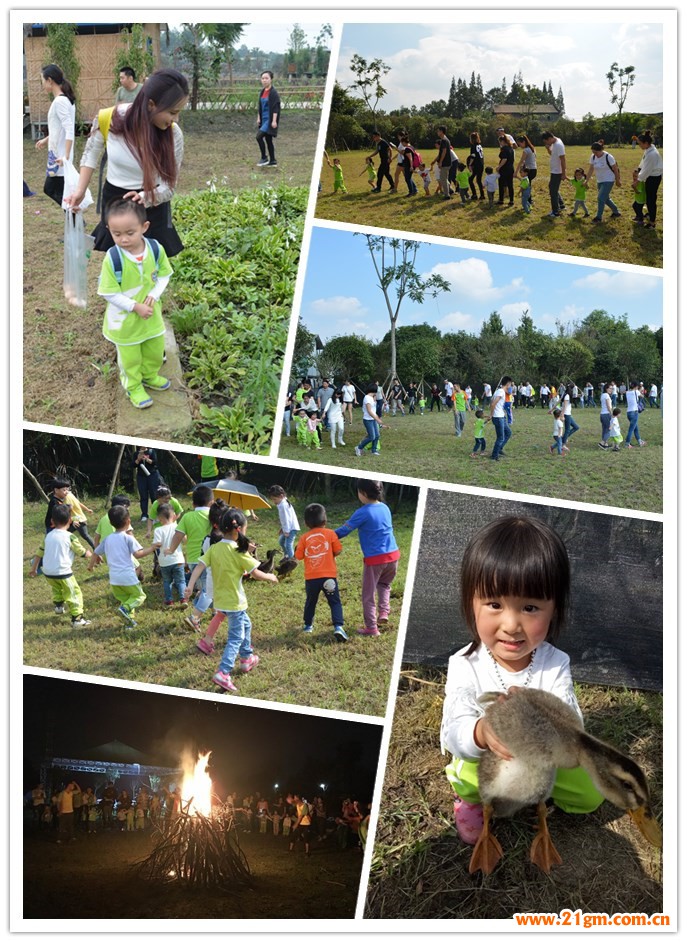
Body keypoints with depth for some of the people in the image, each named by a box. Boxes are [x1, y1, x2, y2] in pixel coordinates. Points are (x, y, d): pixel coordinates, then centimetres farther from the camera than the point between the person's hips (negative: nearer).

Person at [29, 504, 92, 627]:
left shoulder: (48, 536, 6)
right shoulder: (70, 537, -9)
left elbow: (39, 552, 15)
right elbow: (83, 553, -1)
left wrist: (34, 568, 27)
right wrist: (89, 554, 23)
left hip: (48, 572, 6)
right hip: (63, 572, -6)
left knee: (56, 588, 34)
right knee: (74, 594, 2)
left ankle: (58, 605, 45)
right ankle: (77, 619, -2)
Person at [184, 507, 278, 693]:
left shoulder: (214, 549, -1)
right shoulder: (238, 551, -17)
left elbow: (199, 567, -10)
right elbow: (256, 574, -14)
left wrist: (190, 586, -15)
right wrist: (271, 577, 4)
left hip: (220, 599, 7)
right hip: (234, 601, -7)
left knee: (245, 625, 27)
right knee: (236, 638, 0)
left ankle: (246, 659, 41)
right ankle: (223, 673, -12)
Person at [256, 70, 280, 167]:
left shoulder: (273, 92, -13)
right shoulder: (262, 92, 9)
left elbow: (275, 108, -17)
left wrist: (274, 121, -21)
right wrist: (259, 118, 14)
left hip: (270, 120, -8)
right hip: (264, 119, 8)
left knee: (259, 136, -16)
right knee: (268, 139, 11)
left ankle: (264, 158, -4)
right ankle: (272, 161, 19)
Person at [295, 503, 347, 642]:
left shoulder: (304, 538, 1)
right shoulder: (330, 533, -3)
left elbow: (299, 555, 4)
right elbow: (337, 551, -3)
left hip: (311, 577, 2)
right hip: (328, 576, -2)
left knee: (310, 601, 22)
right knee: (335, 602, 0)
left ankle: (307, 625, 33)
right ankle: (338, 627, -16)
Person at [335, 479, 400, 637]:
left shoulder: (363, 513, -12)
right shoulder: (385, 508, 8)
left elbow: (344, 530, -8)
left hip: (374, 559, -6)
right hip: (393, 554, 6)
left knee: (368, 594, 6)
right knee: (384, 584, 30)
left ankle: (371, 627, 8)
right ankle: (383, 612, 13)